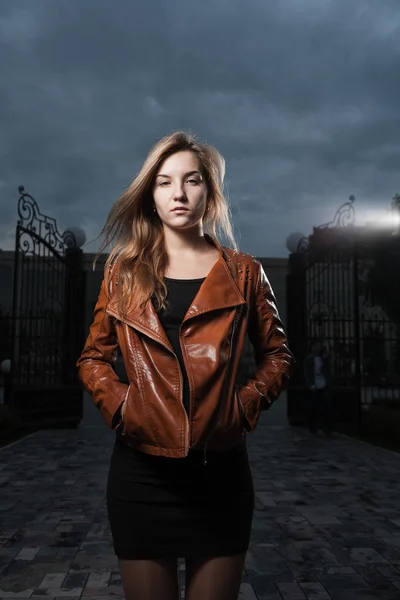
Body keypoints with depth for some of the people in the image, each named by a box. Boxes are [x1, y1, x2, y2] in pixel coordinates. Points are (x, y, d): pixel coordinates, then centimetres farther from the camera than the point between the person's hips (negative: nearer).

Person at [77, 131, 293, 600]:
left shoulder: (244, 272, 4)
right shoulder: (124, 271, 6)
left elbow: (276, 356, 10)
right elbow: (93, 358, 11)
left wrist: (246, 406, -6)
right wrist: (118, 405, -6)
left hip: (220, 469, 0)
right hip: (140, 469, 1)